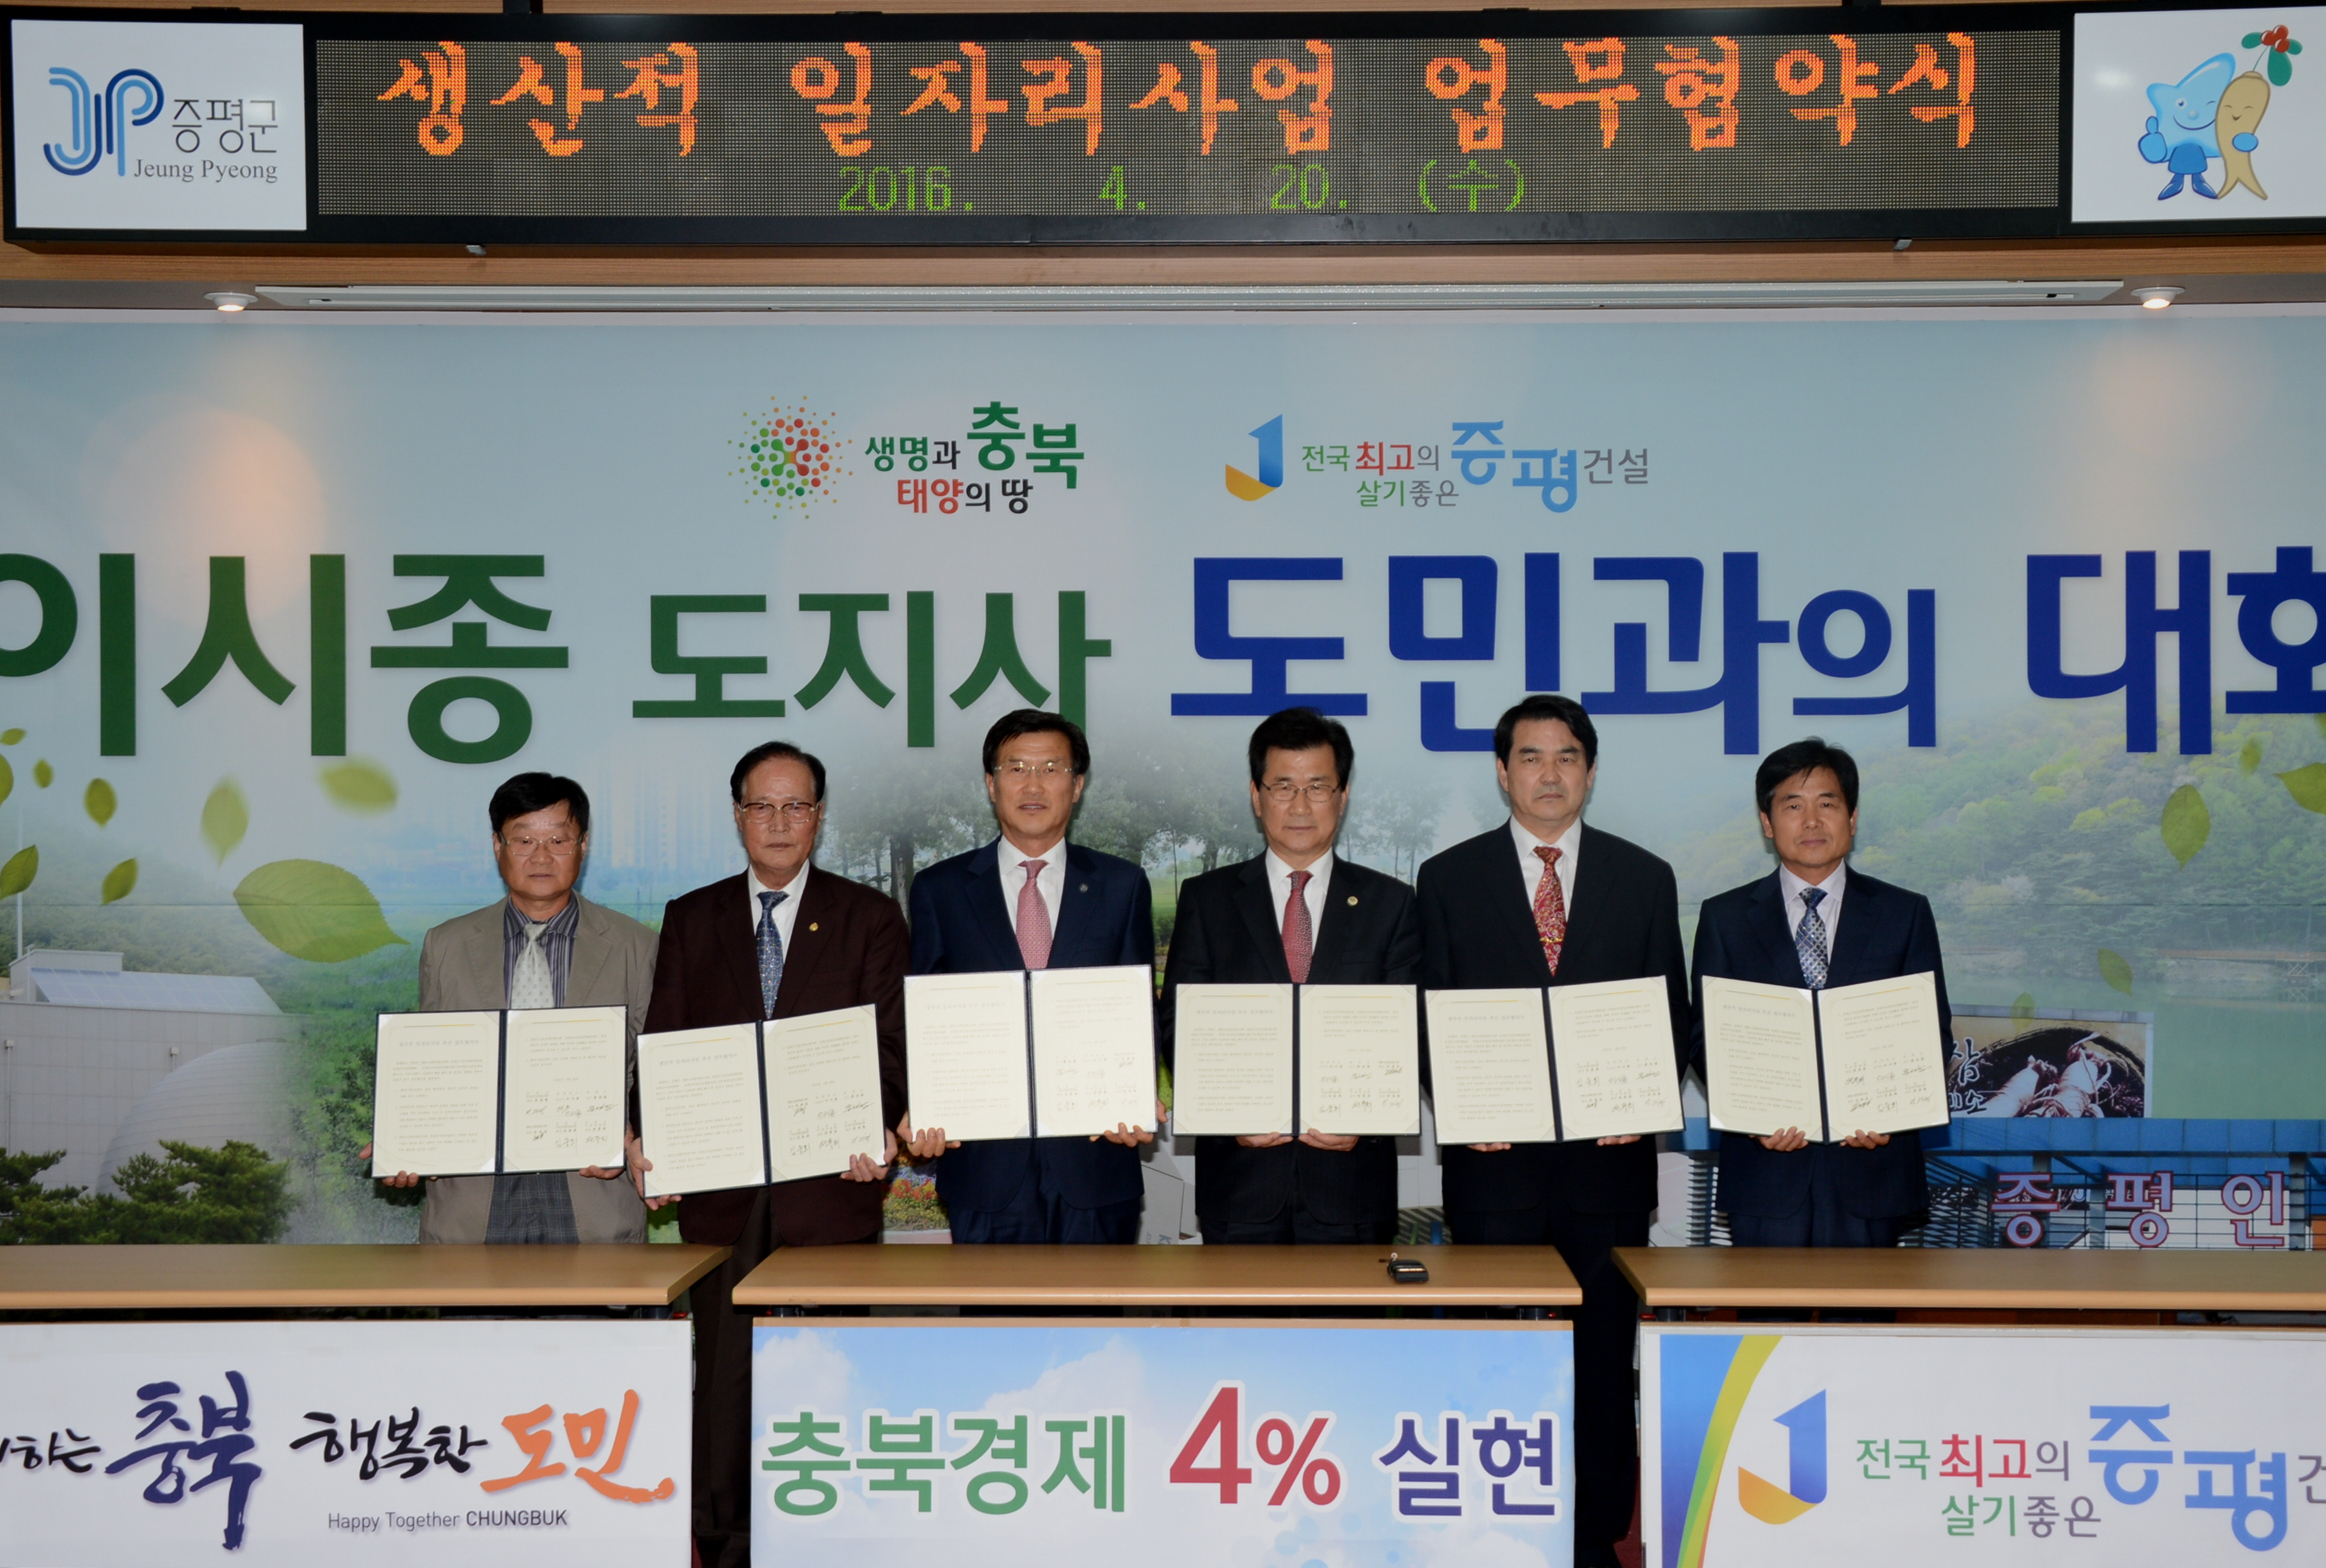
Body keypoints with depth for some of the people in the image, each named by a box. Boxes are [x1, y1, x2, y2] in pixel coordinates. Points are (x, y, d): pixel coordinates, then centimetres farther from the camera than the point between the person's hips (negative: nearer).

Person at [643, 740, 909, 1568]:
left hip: (830, 1184, -2)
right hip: (720, 1188, 2)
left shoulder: (869, 917, 6)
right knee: (723, 1375, 6)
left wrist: (880, 1130, -19)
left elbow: (891, 1042, -1)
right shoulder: (690, 919, 12)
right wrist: (651, 1135, -8)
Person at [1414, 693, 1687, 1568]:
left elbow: (1670, 1013, 9)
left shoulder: (1644, 880, 9)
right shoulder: (1449, 879, 6)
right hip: (1493, 1158, -1)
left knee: (1602, 1360, 5)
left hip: (1608, 1158, 1)